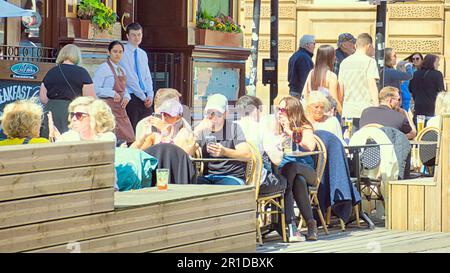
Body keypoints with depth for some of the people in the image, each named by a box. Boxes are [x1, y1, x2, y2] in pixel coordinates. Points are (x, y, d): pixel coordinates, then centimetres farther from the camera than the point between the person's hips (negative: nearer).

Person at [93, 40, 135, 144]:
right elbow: (95, 89, -14)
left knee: (129, 138, 0)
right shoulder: (103, 68, -6)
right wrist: (112, 94, -17)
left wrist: (126, 97, 2)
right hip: (109, 108, -8)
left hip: (121, 108, 8)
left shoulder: (121, 70, 17)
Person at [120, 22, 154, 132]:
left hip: (145, 99, 6)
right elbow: (130, 78, -12)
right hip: (132, 98, -6)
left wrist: (150, 96, -1)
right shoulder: (123, 53, -7)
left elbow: (147, 77, 15)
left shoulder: (143, 54, 16)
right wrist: (143, 97, -12)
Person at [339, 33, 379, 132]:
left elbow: (340, 88, 15)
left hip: (348, 112, 5)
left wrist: (340, 108, 23)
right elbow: (372, 85, -12)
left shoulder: (344, 62, 12)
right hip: (366, 111, -5)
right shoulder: (369, 61, -5)